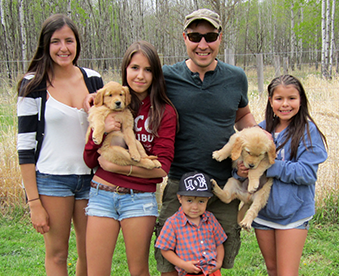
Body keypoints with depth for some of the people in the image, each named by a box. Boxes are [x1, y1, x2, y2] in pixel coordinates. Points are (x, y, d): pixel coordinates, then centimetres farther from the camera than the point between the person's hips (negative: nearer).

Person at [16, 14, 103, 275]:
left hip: (90, 178, 3)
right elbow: (25, 144, -6)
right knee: (57, 254, 6)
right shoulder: (33, 84, -5)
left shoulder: (93, 79, 5)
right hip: (51, 179, -3)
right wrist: (34, 202, -9)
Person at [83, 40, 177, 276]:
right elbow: (90, 160, 7)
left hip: (139, 198, -2)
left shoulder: (164, 112, -1)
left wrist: (115, 166, -11)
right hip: (102, 194, 2)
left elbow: (161, 168, -8)